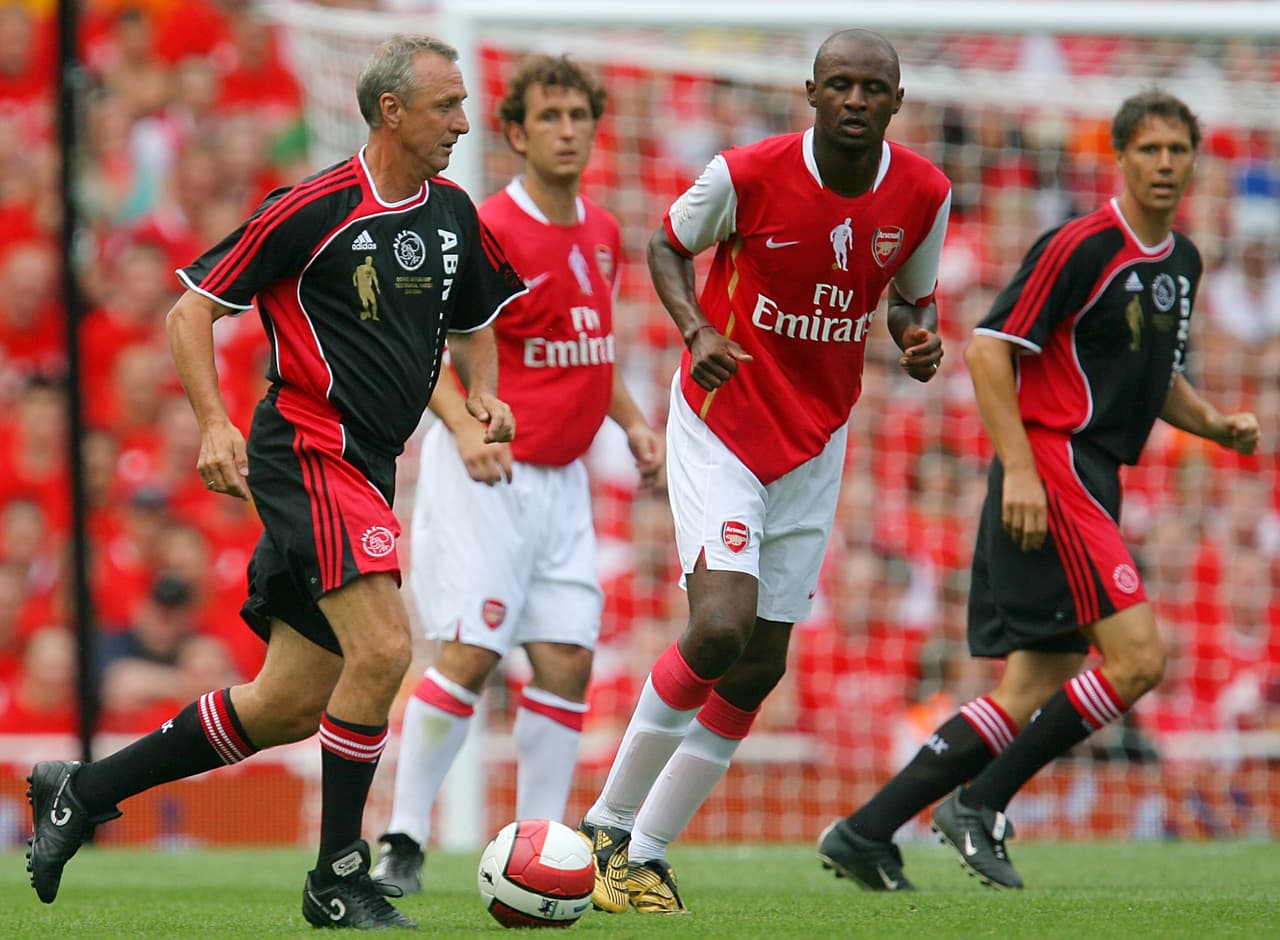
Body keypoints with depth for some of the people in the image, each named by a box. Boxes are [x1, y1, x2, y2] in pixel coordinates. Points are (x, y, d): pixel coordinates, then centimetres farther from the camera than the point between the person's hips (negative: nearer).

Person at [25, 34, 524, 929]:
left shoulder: (452, 214, 10)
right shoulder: (313, 208, -11)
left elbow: (472, 323, 26)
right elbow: (192, 307, -7)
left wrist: (483, 393, 5)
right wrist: (214, 424, -19)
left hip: (368, 469, 8)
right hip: (309, 450, -8)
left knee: (293, 704, 7)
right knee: (382, 649, -21)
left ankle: (83, 790, 20)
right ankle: (338, 879, -10)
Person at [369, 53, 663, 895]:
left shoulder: (602, 233, 11)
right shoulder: (488, 232, -13)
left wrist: (633, 422, 11)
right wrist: (465, 428, -28)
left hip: (561, 479, 7)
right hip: (483, 473, -7)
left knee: (568, 659, 1)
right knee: (470, 653, -13)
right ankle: (403, 840, -5)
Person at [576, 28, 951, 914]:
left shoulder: (924, 194, -6)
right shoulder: (748, 173, -17)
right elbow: (667, 245, 1)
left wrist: (922, 339, -12)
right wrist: (697, 327, -17)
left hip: (816, 443, 5)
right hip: (722, 424, -5)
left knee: (760, 667, 4)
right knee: (721, 626, -22)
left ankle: (647, 853, 16)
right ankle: (610, 824, -5)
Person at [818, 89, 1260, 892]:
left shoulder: (1182, 262, 16)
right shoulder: (1082, 246, -11)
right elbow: (989, 349, -14)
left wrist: (1216, 424, 9)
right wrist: (1019, 469, -21)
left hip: (1093, 483, 9)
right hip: (1049, 470, -9)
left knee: (1035, 691, 5)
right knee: (1137, 656, -17)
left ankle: (866, 832, 6)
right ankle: (981, 804, -9)